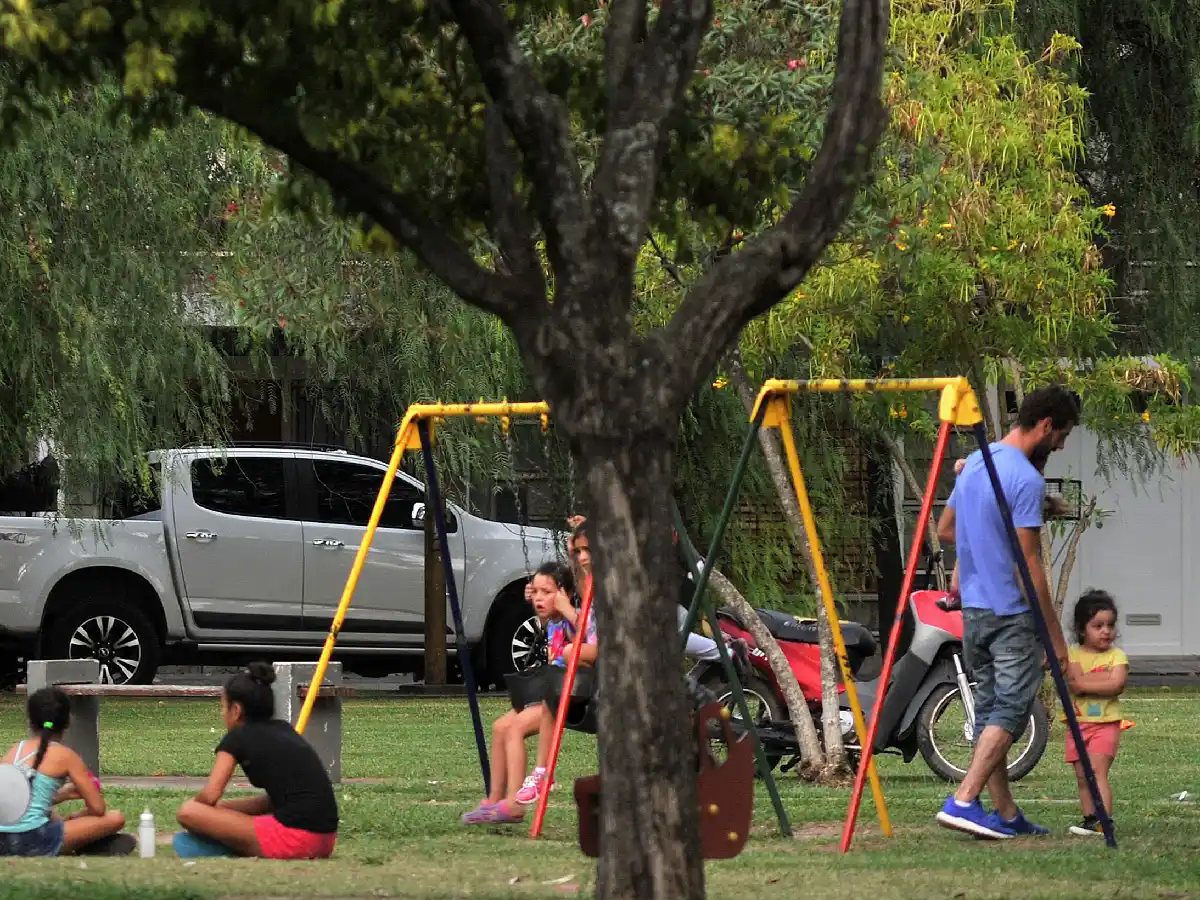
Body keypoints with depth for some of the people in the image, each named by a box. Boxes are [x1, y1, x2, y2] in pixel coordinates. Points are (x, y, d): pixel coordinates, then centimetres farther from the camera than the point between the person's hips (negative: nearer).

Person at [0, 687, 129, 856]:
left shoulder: (15, 749, 15)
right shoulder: (64, 755, 0)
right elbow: (98, 808, 2)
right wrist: (76, 817, 21)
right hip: (34, 844, -7)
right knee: (115, 819, 1)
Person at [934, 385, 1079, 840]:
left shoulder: (974, 464, 12)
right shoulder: (1026, 479, -16)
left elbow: (944, 530, 24)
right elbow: (1029, 564, -17)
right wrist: (1055, 635, -12)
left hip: (973, 610, 9)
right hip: (1012, 614, -9)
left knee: (989, 710, 11)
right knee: (1010, 711, -8)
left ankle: (1006, 814, 13)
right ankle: (964, 801, -20)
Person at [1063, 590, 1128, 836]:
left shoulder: (1117, 656, 1)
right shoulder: (1073, 654, 4)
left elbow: (1116, 686, -15)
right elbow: (1075, 682, -13)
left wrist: (1085, 682, -13)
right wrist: (1105, 679, -14)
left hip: (1105, 723, -3)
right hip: (1078, 722, 3)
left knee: (1098, 770, -16)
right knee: (1082, 776, 7)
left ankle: (1103, 820, -23)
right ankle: (1090, 818, 14)